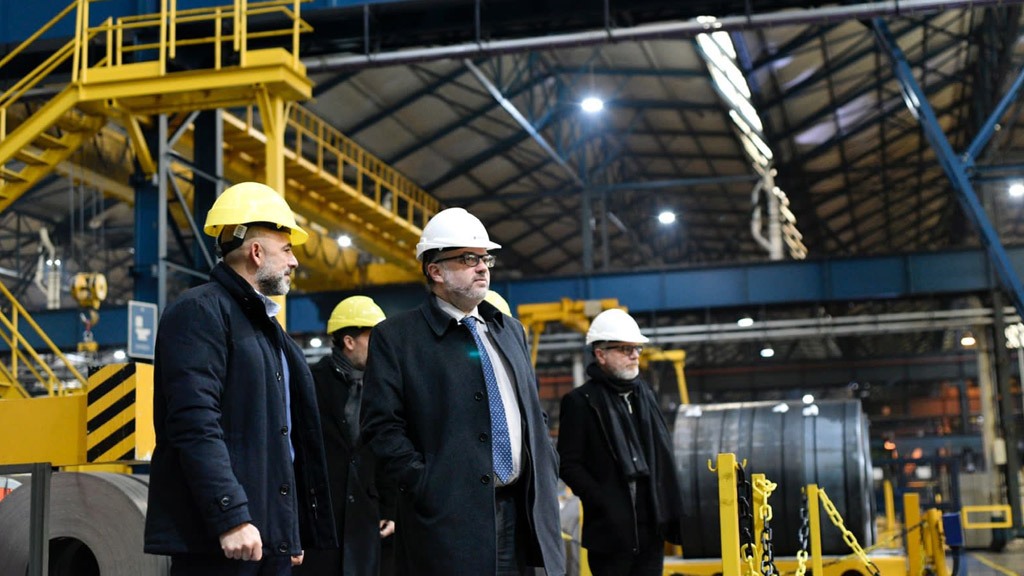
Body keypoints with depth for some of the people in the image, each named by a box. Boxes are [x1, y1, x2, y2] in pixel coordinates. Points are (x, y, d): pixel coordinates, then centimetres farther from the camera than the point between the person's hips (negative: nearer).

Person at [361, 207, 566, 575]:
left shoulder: (510, 331, 19)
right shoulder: (396, 337, 0)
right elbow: (382, 426, -8)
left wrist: (547, 474, 8)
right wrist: (427, 487, -15)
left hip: (521, 513, 6)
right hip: (449, 520, -5)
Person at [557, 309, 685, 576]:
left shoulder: (643, 393, 16)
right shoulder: (580, 401, -4)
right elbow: (568, 464, -7)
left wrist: (669, 509, 9)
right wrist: (603, 502, -15)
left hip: (651, 525, 6)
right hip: (611, 529, -6)